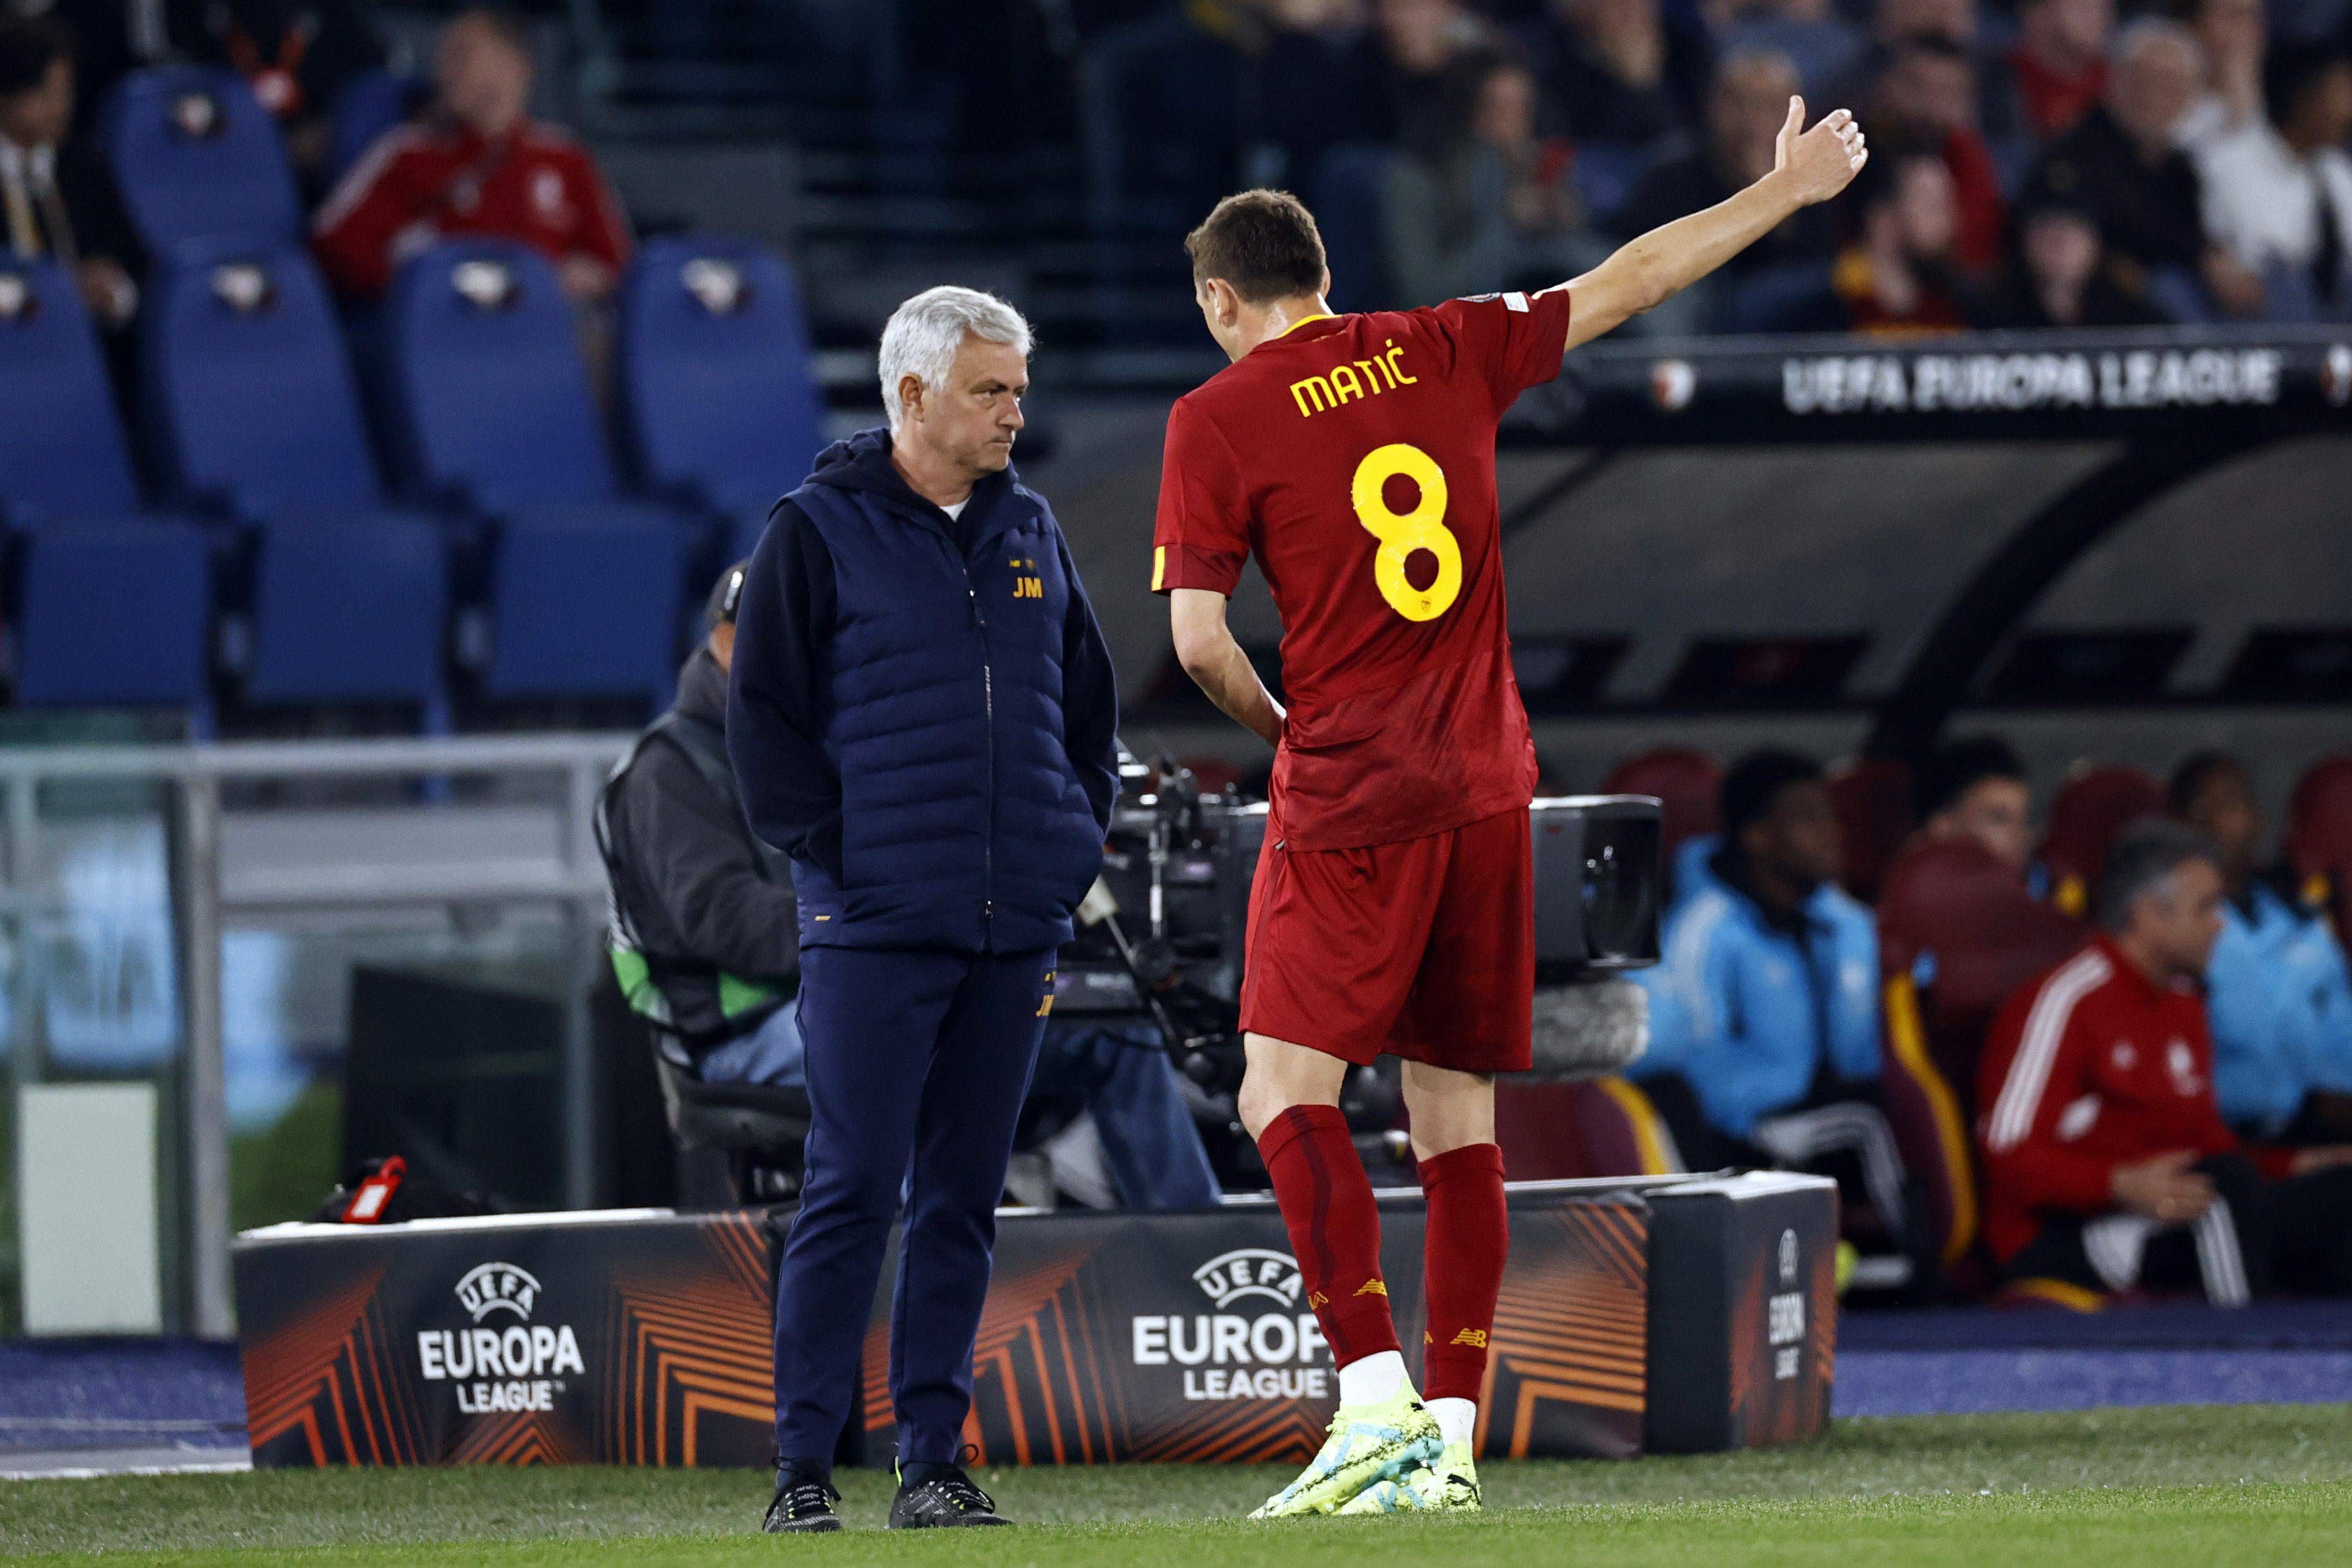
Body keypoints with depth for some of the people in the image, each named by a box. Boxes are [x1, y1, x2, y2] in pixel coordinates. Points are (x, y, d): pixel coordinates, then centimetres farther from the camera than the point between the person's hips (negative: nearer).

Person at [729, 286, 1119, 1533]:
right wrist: (837, 853, -9)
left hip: (1014, 928, 5)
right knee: (852, 1192, -8)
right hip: (875, 922, -5)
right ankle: (802, 1467, -6)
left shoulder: (1028, 533, 15)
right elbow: (763, 717, -4)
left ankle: (933, 1461, 10)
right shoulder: (817, 535, -3)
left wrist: (1076, 839, 11)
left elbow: (1090, 704, 23)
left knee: (962, 1198, 7)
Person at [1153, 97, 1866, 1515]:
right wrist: (1784, 191, 31)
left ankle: (1379, 1399, -22)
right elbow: (1624, 285, 19)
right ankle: (1451, 1441, 4)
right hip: (1486, 786, 5)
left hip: (1351, 800, -5)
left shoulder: (1218, 421, -3)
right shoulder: (1444, 355, 9)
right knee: (1458, 1115, 6)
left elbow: (1198, 640, -7)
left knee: (1287, 1092, -6)